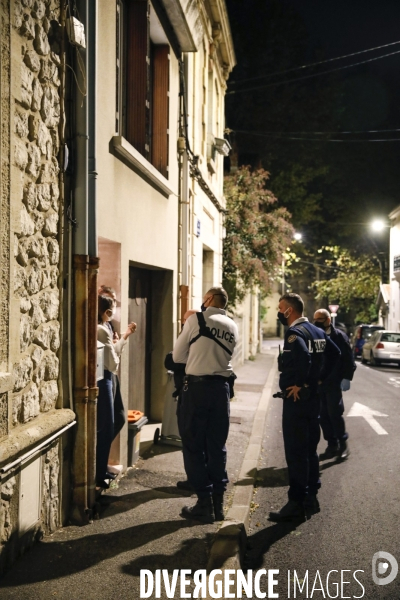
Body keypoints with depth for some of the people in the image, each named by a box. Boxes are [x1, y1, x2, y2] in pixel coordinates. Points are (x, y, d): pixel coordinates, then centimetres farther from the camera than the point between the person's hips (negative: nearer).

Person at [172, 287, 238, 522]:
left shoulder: (196, 320, -3)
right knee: (217, 445, 12)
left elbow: (178, 356, 3)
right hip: (221, 386, 5)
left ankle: (205, 504, 7)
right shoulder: (233, 327, 10)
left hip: (197, 385, -5)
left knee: (194, 445, 4)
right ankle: (218, 502, 17)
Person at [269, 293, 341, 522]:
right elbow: (335, 353, 18)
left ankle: (296, 503, 3)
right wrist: (319, 377, 14)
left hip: (296, 398, -9)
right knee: (310, 449, 16)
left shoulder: (294, 332, -16)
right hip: (313, 396, 9)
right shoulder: (317, 331, 12)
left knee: (295, 452, -3)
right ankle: (311, 497, 24)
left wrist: (298, 384, -21)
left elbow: (303, 357, -34)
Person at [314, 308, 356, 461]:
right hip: (317, 383, 5)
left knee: (335, 414, -3)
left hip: (334, 383, -5)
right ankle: (332, 445, 19)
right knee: (323, 415, 8)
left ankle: (343, 444, 14)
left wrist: (347, 378, -12)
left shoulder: (339, 336, -5)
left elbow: (348, 359, -7)